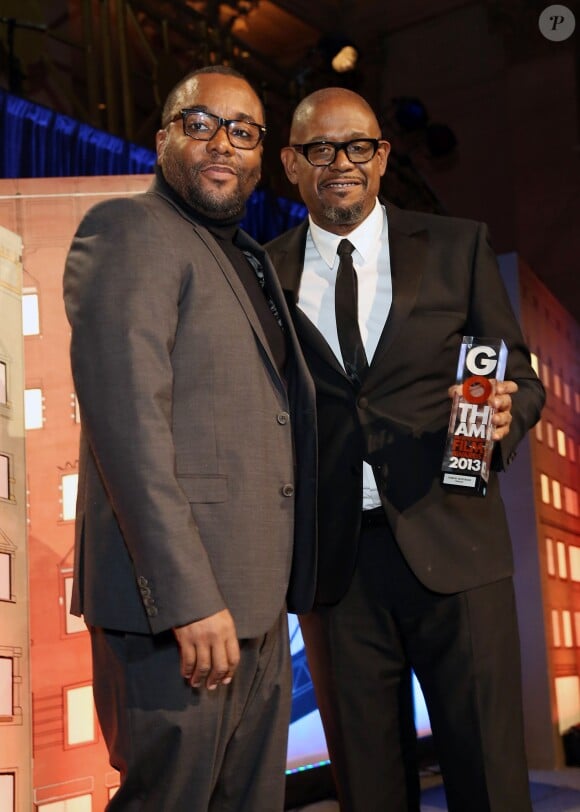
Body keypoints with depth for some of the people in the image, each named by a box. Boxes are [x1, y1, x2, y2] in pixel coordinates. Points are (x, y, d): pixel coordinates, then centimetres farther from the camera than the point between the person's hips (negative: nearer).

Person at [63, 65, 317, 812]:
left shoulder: (249, 259, 20)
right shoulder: (129, 230, -6)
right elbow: (125, 419, -17)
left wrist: (273, 588, 13)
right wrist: (190, 598, -22)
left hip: (254, 599, 8)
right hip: (177, 600, -8)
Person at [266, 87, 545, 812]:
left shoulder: (458, 247, 7)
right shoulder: (266, 276, 8)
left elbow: (522, 378, 8)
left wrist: (504, 414, -15)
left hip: (452, 546, -1)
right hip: (332, 562, 1)